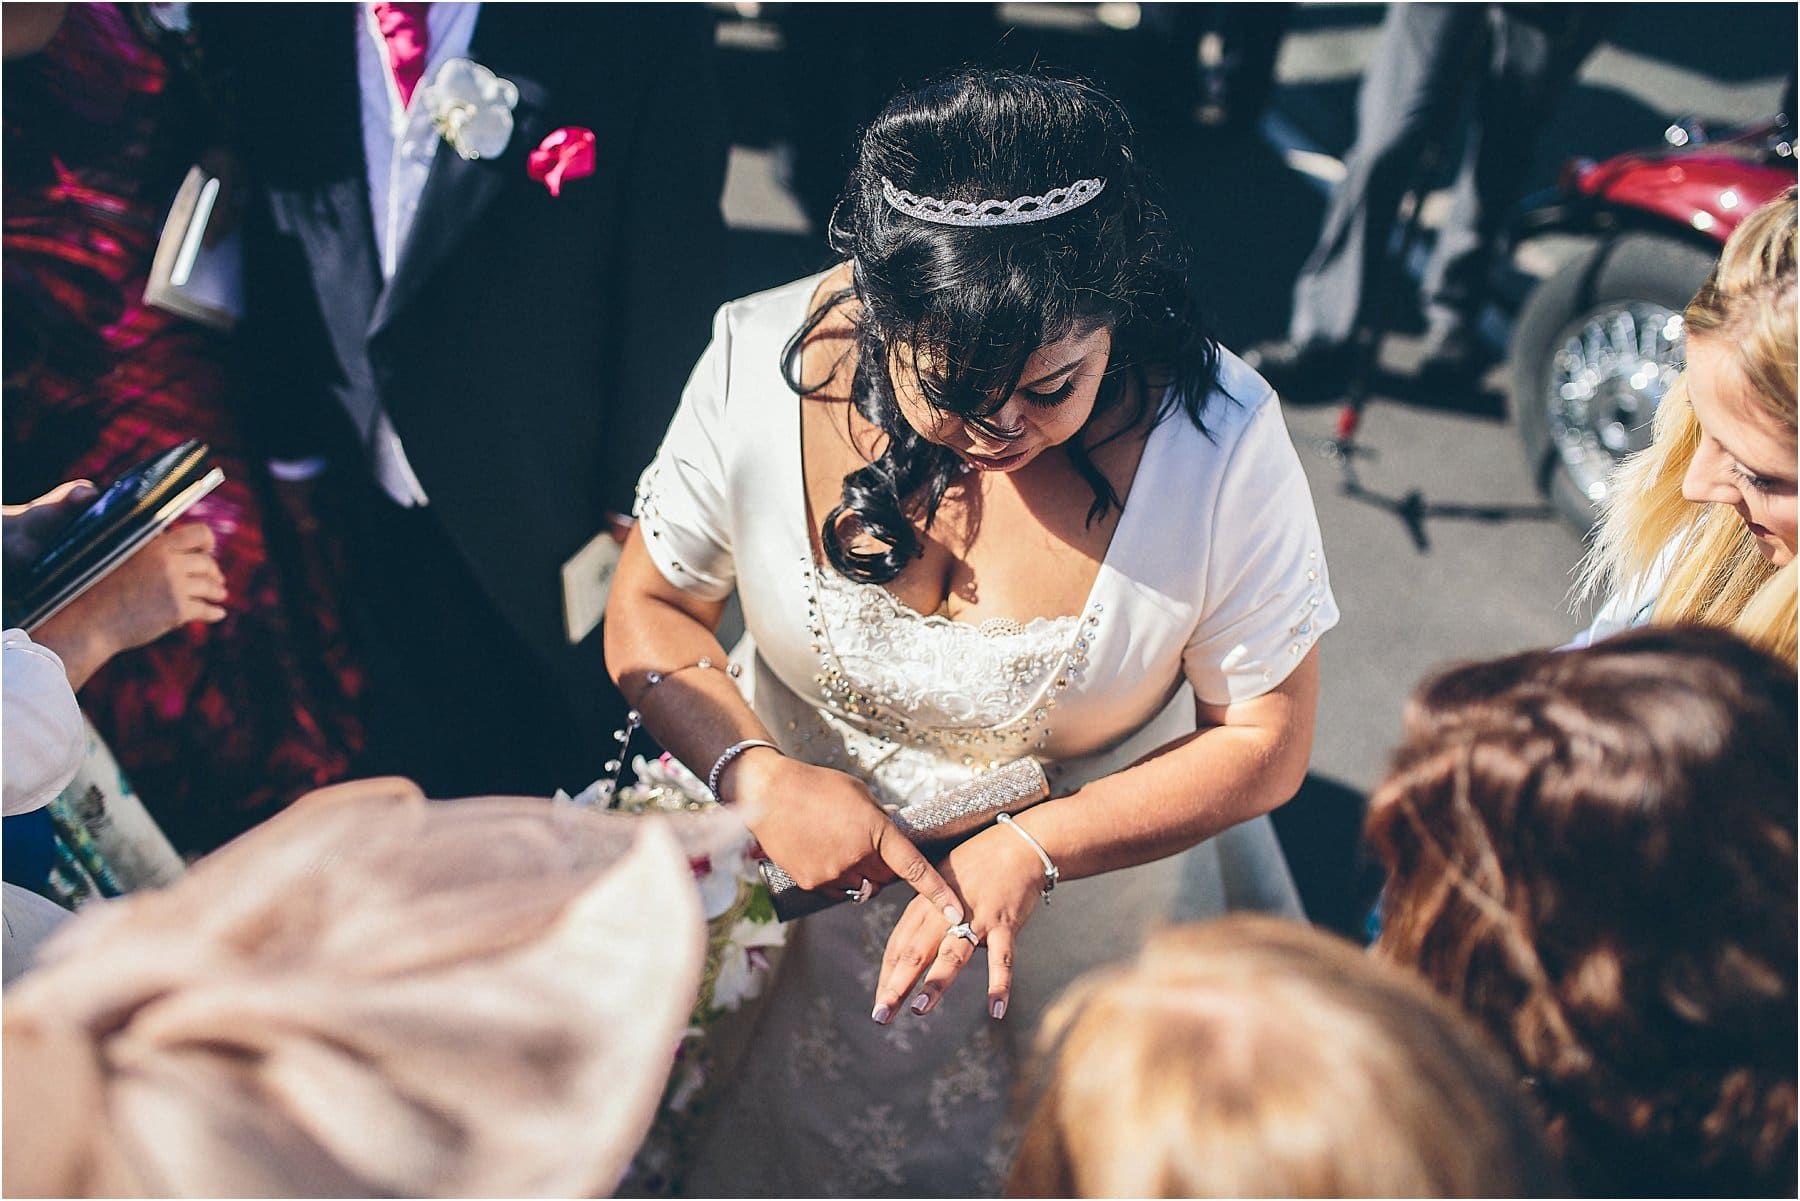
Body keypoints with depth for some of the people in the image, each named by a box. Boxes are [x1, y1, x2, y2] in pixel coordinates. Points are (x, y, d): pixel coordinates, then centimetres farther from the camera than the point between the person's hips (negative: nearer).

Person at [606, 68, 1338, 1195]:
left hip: (1087, 894, -1)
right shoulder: (764, 363, -23)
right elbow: (650, 611, -9)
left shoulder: (1221, 439, -26)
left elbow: (1265, 742, -15)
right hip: (806, 879, 2)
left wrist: (1032, 851, -27)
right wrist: (755, 774, -27)